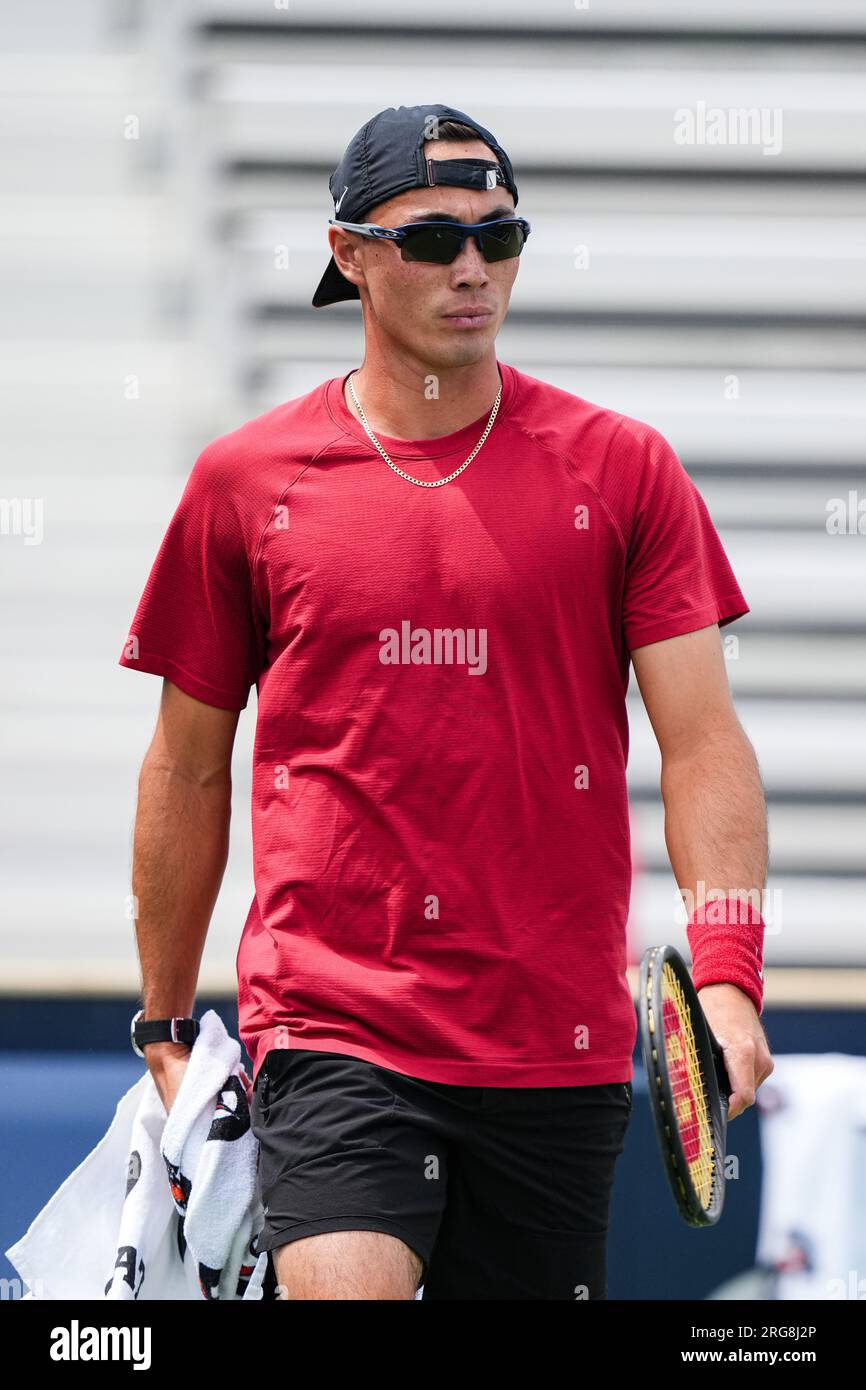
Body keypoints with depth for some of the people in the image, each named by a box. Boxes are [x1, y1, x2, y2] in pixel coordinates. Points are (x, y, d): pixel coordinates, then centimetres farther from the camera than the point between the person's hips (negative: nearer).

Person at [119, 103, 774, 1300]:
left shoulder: (623, 470, 4)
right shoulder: (246, 481, 5)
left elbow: (703, 741, 0)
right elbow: (188, 769, 13)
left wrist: (725, 973, -15)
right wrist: (164, 1030, 16)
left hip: (560, 1044, 1)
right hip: (329, 1026, -1)